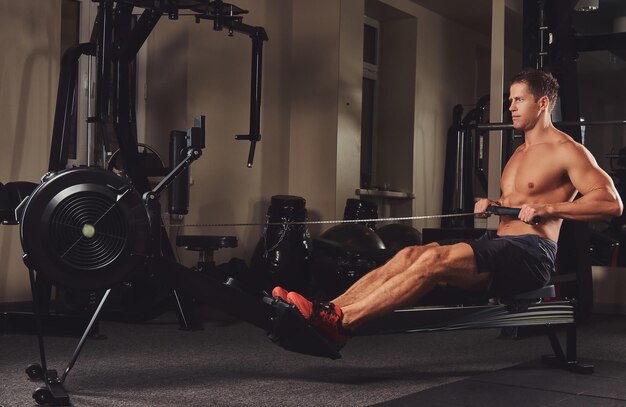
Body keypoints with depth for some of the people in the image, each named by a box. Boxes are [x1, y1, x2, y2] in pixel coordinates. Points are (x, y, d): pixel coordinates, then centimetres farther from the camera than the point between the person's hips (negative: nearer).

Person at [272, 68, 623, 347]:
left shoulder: (567, 150, -3)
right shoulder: (520, 152, 24)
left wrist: (548, 209, -20)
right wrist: (492, 205, 12)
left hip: (532, 252, -8)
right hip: (501, 245, 8)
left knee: (436, 259, -31)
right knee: (411, 254, -14)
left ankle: (342, 323, -41)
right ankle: (328, 310, -30)